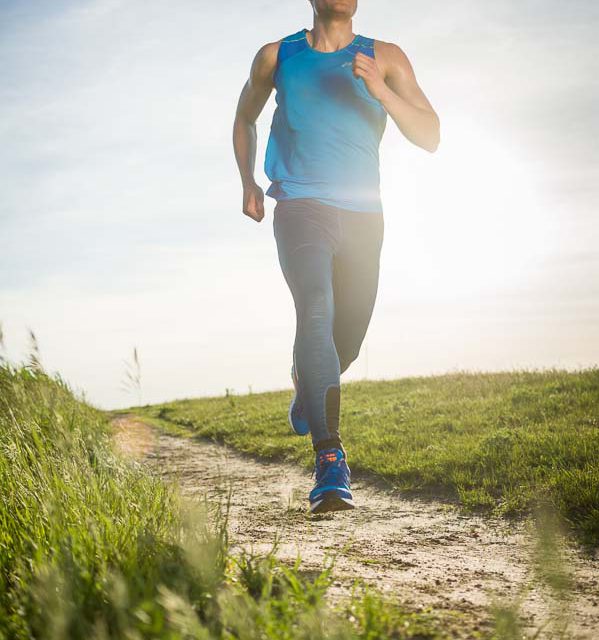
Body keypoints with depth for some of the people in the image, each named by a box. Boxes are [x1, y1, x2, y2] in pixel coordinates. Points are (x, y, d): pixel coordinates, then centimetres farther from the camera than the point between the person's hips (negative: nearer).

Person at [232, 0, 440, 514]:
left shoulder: (386, 59, 8)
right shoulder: (277, 57, 10)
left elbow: (430, 137, 1)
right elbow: (244, 119, 27)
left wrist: (381, 92, -15)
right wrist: (247, 183, 14)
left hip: (363, 215, 2)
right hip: (300, 206, -2)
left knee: (346, 340, 8)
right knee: (316, 311, -25)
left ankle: (305, 388, 45)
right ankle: (331, 460, -31)